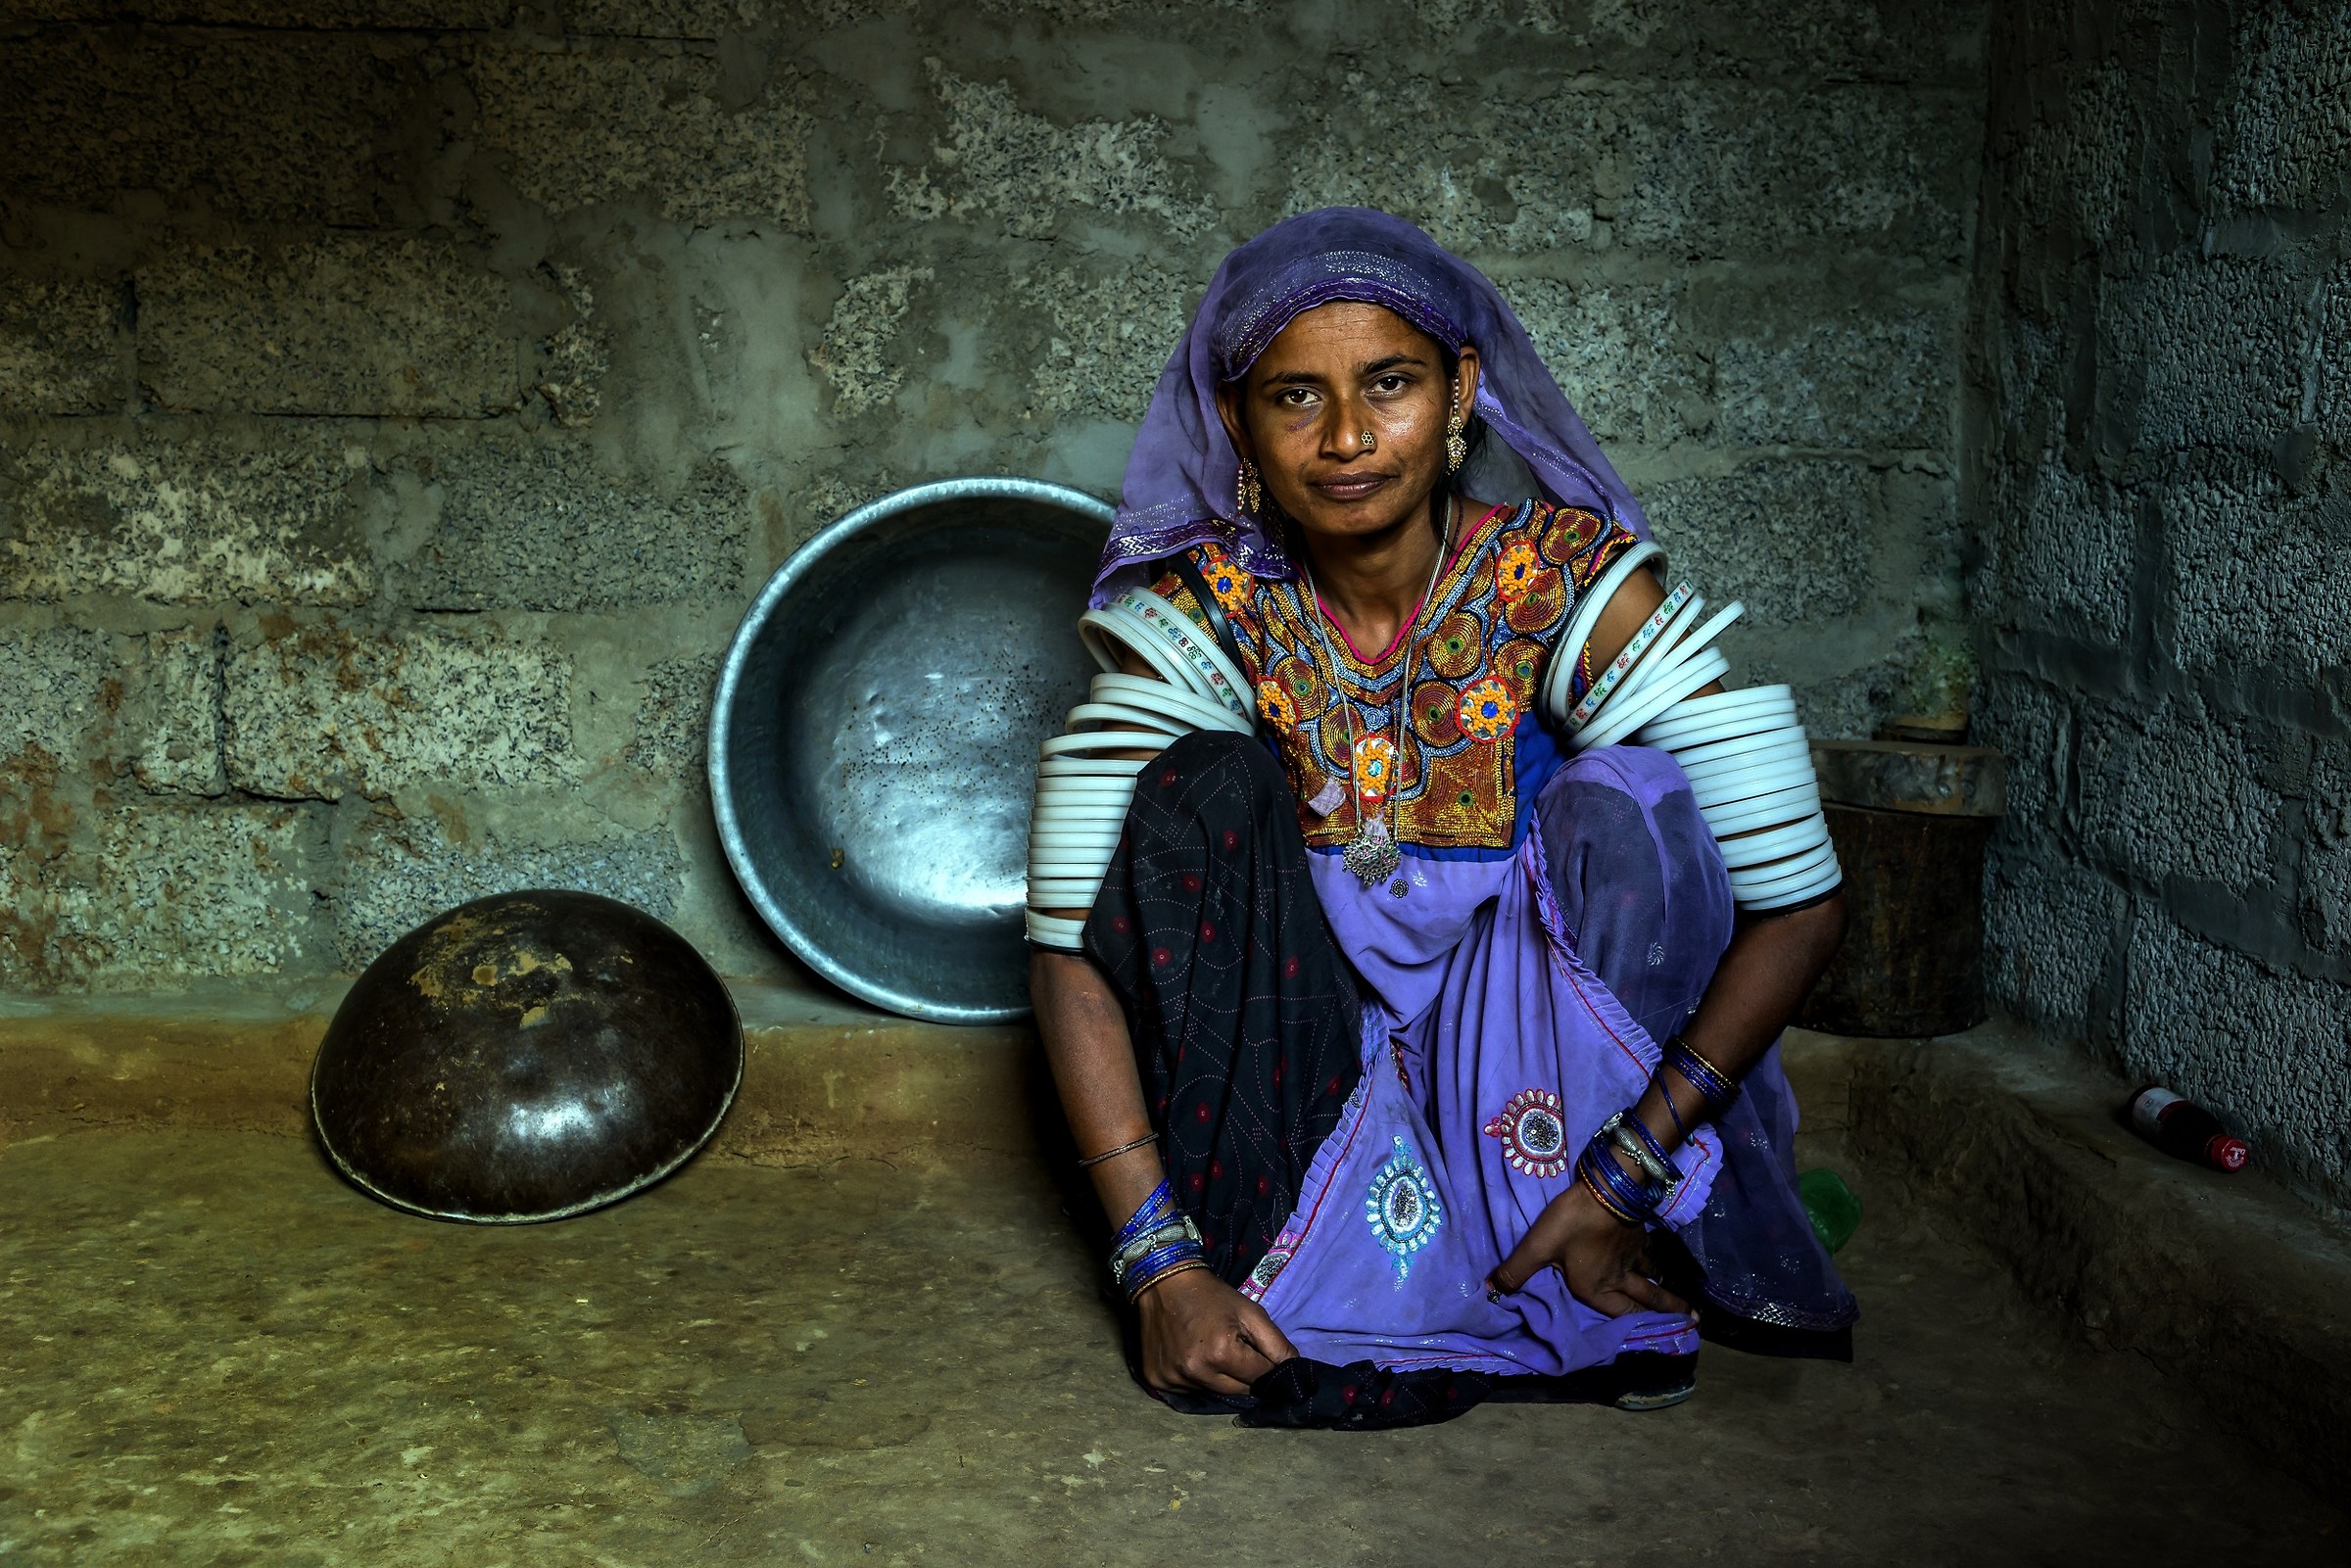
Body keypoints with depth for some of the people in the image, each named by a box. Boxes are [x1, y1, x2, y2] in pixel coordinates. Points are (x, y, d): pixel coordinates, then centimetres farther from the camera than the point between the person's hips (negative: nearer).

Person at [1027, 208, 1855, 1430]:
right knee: (1206, 786, -22)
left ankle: (1635, 1289, -12)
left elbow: (1800, 905, -20)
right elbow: (1069, 951, -18)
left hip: (1538, 1054, 0)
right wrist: (1164, 1265, -27)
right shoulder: (1206, 612, -13)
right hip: (1308, 1073, 1)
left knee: (1622, 799, -26)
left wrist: (1625, 1177, -26)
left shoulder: (1569, 573, -16)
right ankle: (1237, 1244, -17)